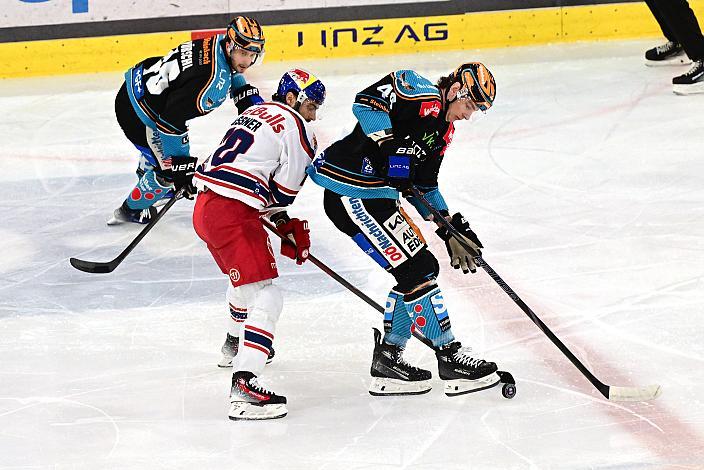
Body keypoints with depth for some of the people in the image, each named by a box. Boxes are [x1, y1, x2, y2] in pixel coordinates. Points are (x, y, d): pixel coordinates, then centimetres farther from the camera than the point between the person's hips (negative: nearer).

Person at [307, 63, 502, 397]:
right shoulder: (421, 93, -13)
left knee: (423, 268, 13)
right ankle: (449, 359, 0)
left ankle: (387, 358, 18)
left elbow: (425, 187, 21)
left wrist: (452, 231, 13)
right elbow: (366, 102, -26)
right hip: (351, 191, -11)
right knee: (416, 269, -9)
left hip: (376, 194, 11)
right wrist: (390, 148, -33)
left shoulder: (443, 131, 16)